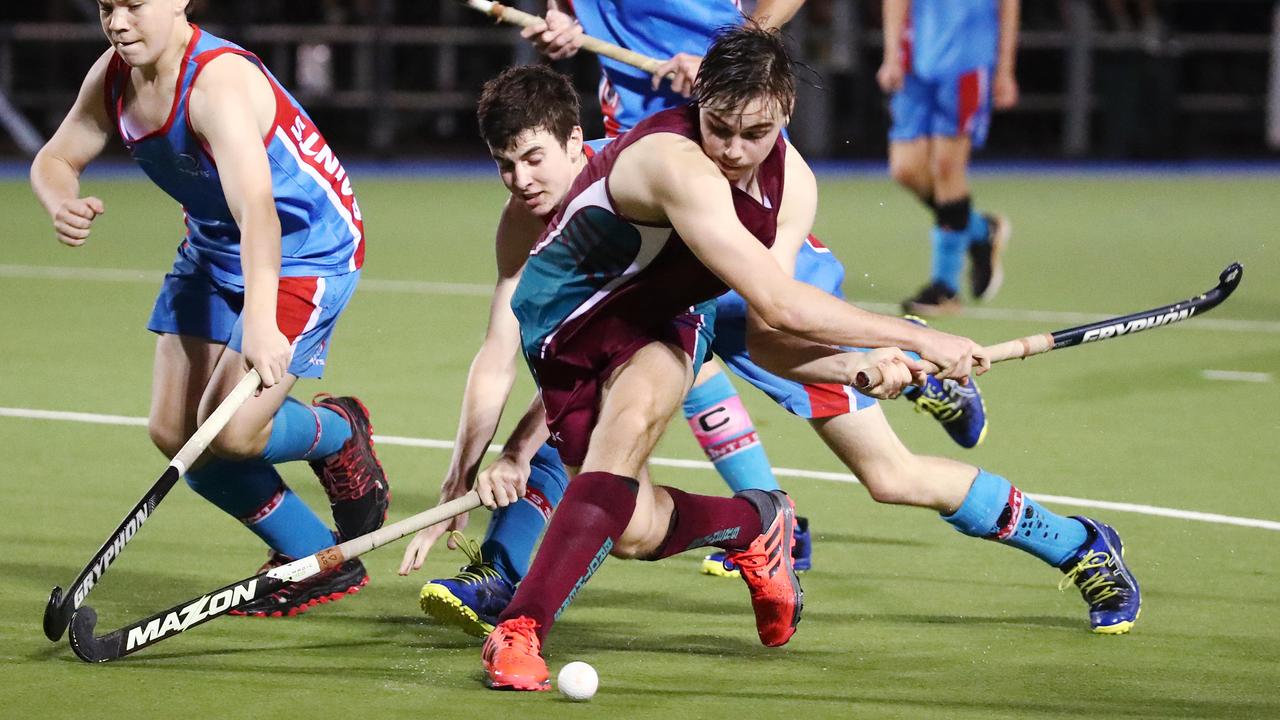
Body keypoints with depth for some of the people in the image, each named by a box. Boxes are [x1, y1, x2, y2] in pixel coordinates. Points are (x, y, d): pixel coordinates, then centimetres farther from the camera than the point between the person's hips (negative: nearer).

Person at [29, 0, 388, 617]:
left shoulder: (220, 83, -33)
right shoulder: (111, 78, -9)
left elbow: (256, 211, -45)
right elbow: (56, 159, 3)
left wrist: (259, 321, -58)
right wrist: (62, 204, -24)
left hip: (305, 248, -8)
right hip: (212, 250, 8)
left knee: (228, 433, -20)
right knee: (174, 433, 3)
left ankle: (340, 433, 14)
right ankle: (315, 560, 18)